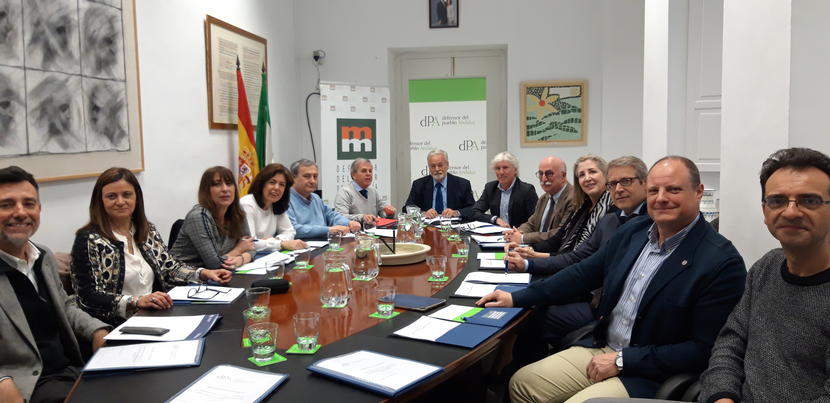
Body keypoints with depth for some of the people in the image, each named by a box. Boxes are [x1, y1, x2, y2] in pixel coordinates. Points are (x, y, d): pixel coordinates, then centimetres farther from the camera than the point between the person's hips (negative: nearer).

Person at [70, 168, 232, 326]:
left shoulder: (148, 231, 12)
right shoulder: (88, 240, -7)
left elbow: (170, 268, 17)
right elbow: (89, 296, -12)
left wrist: (203, 273, -1)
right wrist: (136, 301, -25)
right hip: (117, 325, -6)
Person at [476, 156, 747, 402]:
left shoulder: (723, 263, -17)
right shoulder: (633, 231, 3)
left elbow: (703, 350, -17)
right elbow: (585, 273, 10)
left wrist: (622, 361, -18)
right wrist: (516, 298, 6)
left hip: (648, 376, -6)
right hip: (600, 350, 6)